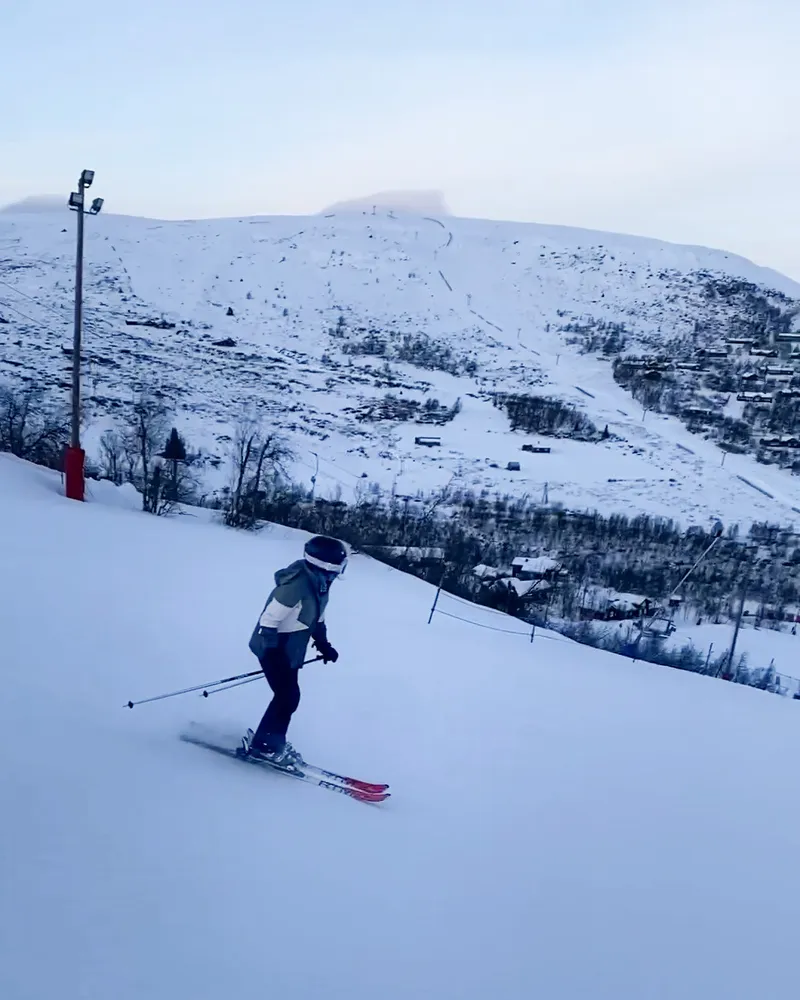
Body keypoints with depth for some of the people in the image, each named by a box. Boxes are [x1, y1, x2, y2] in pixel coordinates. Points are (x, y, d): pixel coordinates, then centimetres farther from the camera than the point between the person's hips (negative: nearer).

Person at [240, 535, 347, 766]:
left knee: (288, 696, 14)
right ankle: (263, 744, 7)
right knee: (287, 696, -6)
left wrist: (323, 644, 16)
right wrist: (273, 653, -28)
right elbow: (269, 619, -28)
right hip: (273, 648, -9)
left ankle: (273, 741, 29)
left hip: (290, 650, 9)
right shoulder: (296, 585, -29)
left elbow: (316, 618, 18)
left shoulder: (319, 584, 1)